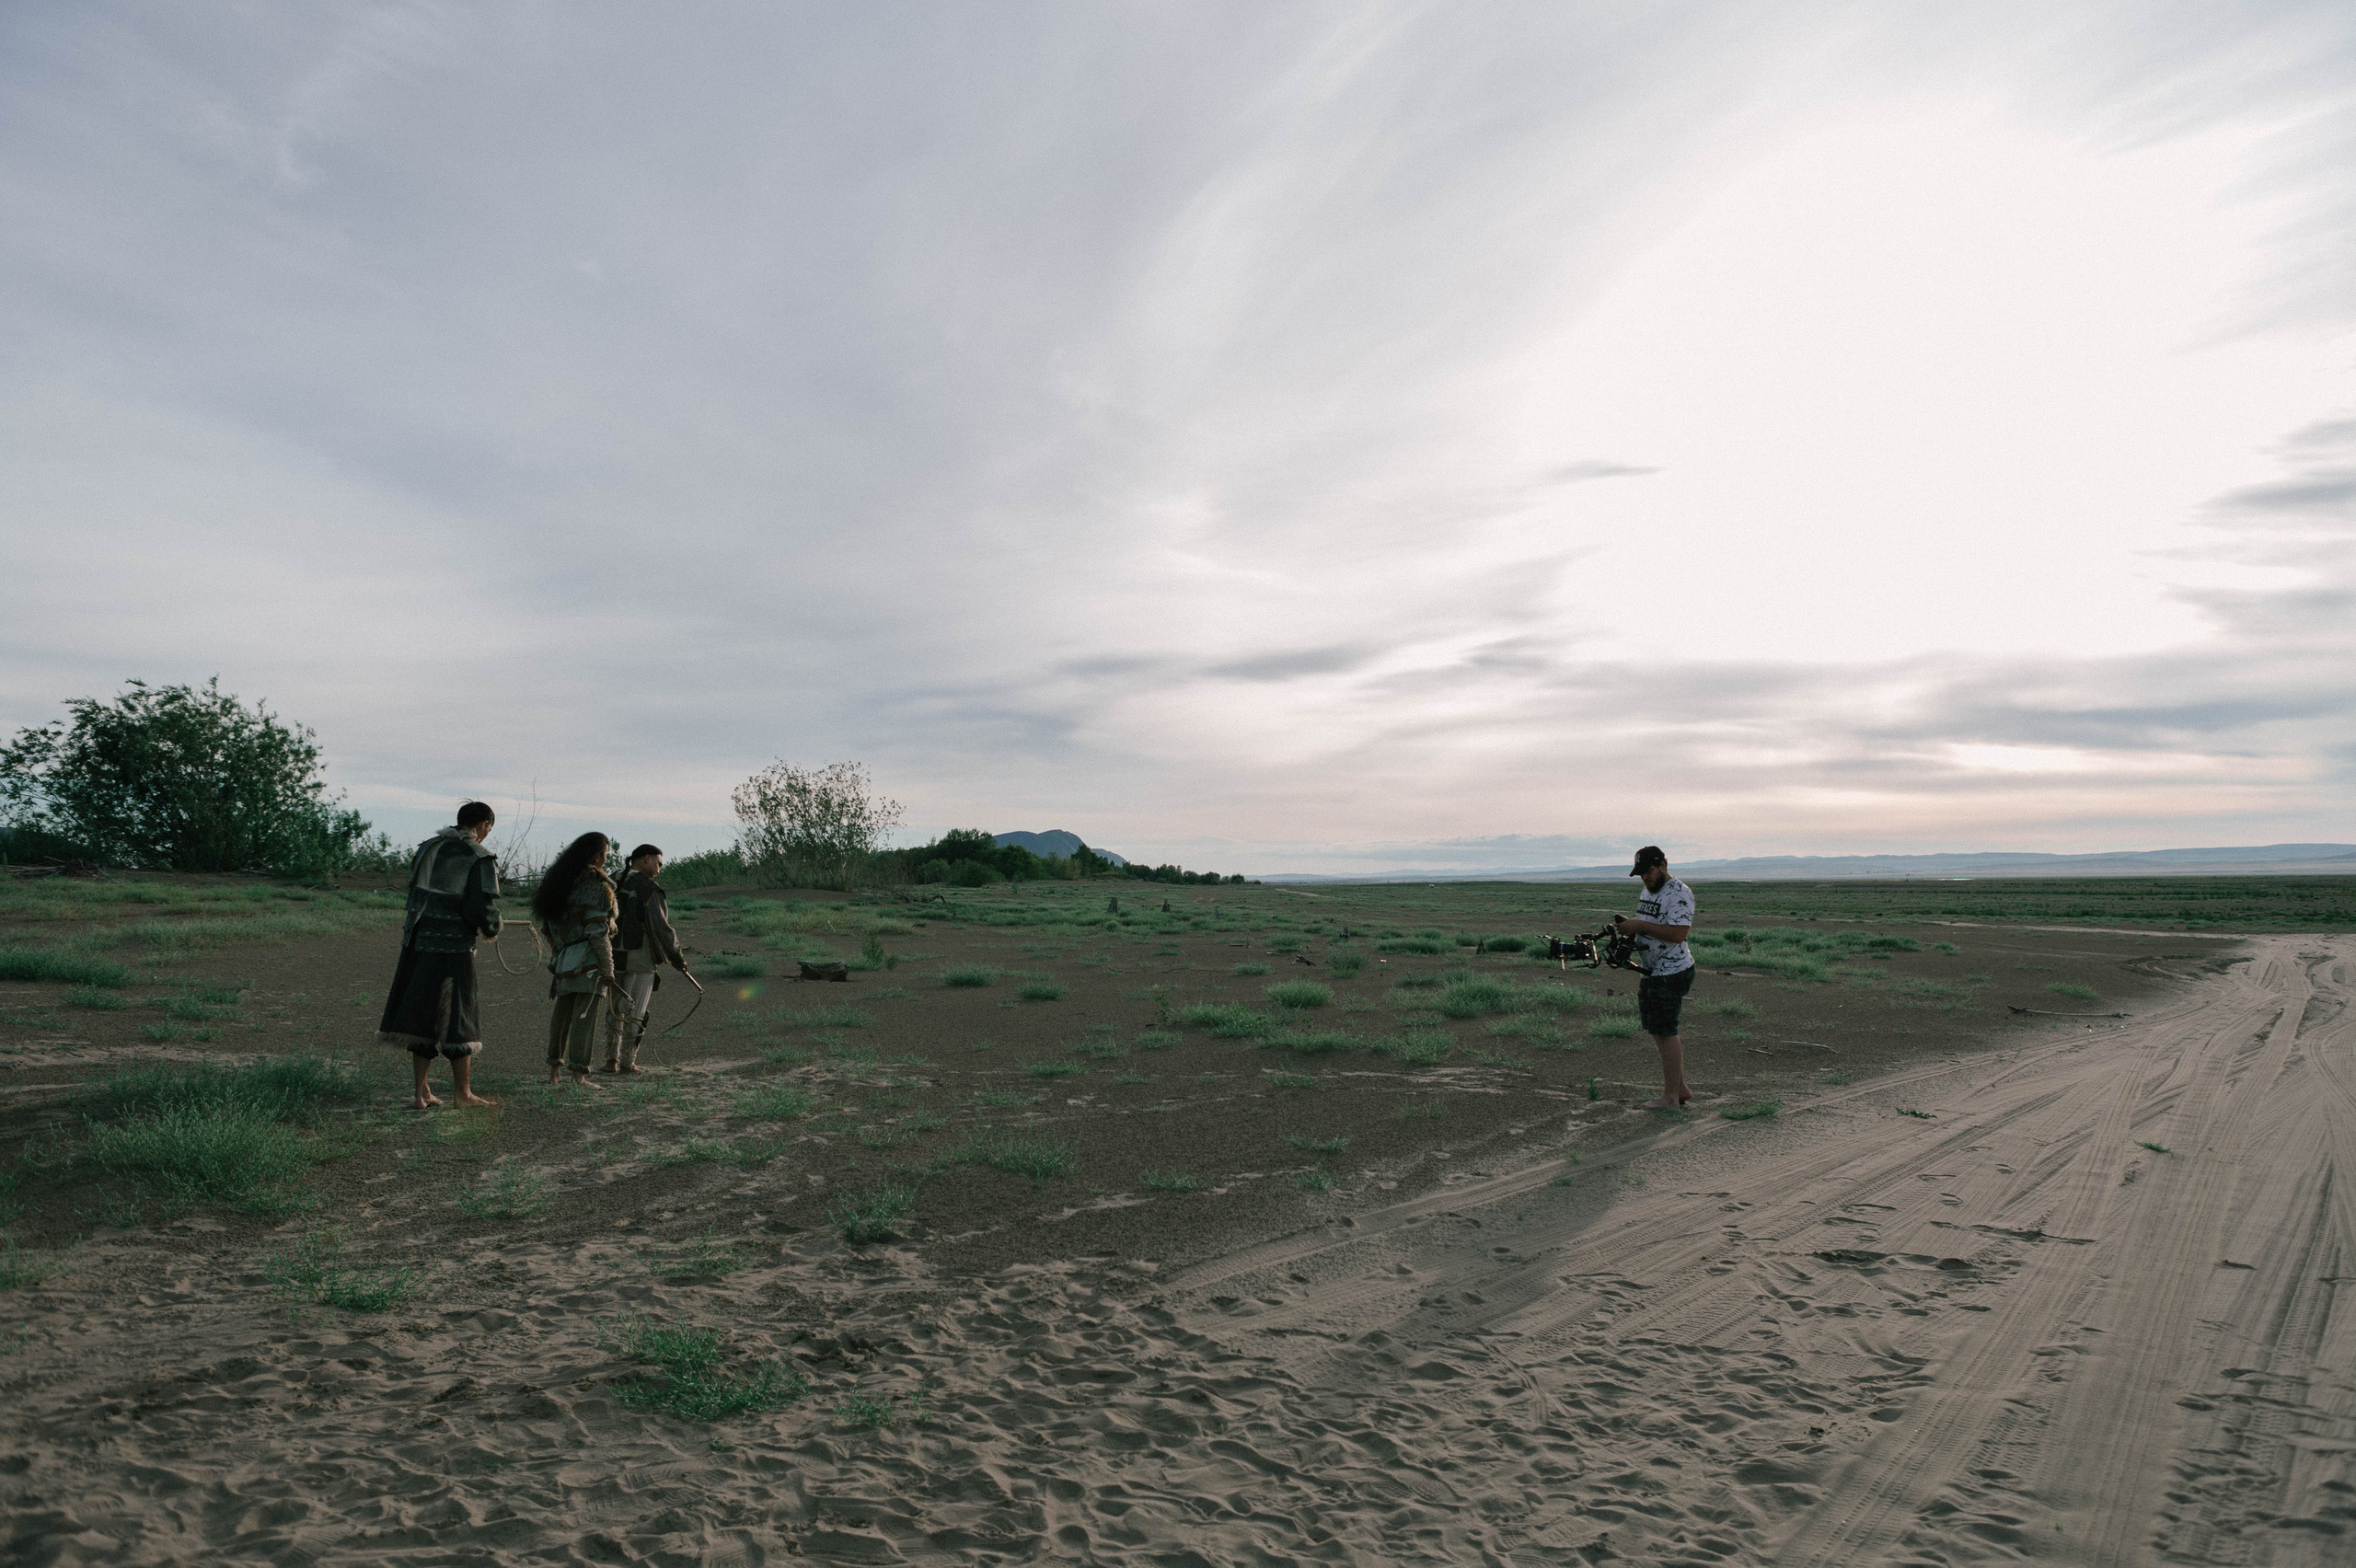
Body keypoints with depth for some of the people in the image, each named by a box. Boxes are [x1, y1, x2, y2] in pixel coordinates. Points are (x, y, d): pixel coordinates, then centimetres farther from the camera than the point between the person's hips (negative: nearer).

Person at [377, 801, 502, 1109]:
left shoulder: (427, 847, 10)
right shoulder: (480, 858, -10)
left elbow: (414, 894, 13)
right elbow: (482, 908, -16)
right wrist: (492, 928, 4)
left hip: (417, 942, 6)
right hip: (453, 948, -6)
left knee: (421, 1015, 12)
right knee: (457, 1019, 4)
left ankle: (421, 1092, 17)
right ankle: (462, 1092, 13)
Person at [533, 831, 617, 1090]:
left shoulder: (558, 881, 13)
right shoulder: (596, 884, -11)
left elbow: (547, 926, 16)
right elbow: (597, 930, -16)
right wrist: (608, 968, -13)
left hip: (564, 959, 7)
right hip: (589, 961, -7)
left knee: (562, 1013, 15)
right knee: (585, 1015, -7)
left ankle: (553, 1069, 21)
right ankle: (579, 1074, -9)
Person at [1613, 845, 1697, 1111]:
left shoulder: (1679, 894, -15)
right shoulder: (1646, 892, 15)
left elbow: (1678, 933, -26)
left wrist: (1640, 925, -23)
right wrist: (1627, 926, 3)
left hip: (1671, 973, -10)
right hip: (1650, 972, 10)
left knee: (1666, 1033, -5)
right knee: (1658, 1032, 13)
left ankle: (1670, 1097, 1)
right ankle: (1681, 1088, 24)